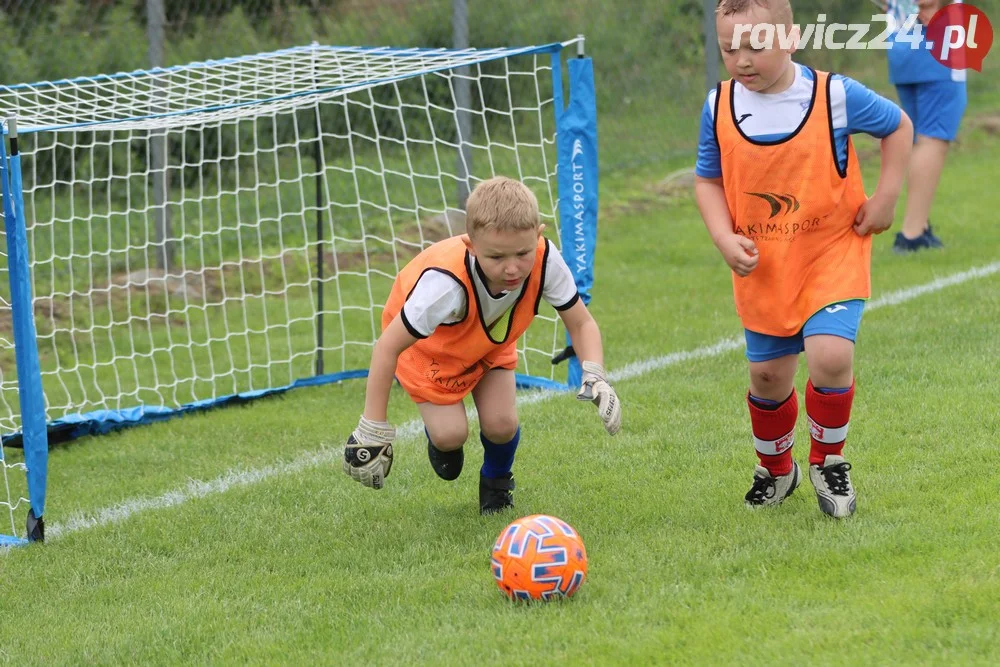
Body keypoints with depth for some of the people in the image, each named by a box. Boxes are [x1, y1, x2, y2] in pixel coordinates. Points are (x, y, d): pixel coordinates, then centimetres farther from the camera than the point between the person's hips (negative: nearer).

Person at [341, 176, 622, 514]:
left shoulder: (546, 261, -35)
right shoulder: (446, 284, -46)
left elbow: (581, 324, -19)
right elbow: (388, 347, -36)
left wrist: (595, 377, -38)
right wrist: (372, 430, -31)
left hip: (490, 340, 3)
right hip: (427, 343, -3)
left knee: (501, 424, -12)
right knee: (450, 435, -14)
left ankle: (496, 480, 24)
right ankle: (440, 439, 25)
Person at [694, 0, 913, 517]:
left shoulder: (835, 96, -13)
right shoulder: (720, 107, -6)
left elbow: (898, 126, 4)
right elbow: (708, 180, 6)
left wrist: (885, 197, -4)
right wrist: (725, 238, -10)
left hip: (832, 256, -3)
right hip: (762, 266, 3)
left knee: (830, 354, -22)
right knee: (767, 374, 9)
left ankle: (827, 463, 5)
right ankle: (775, 469, 38)